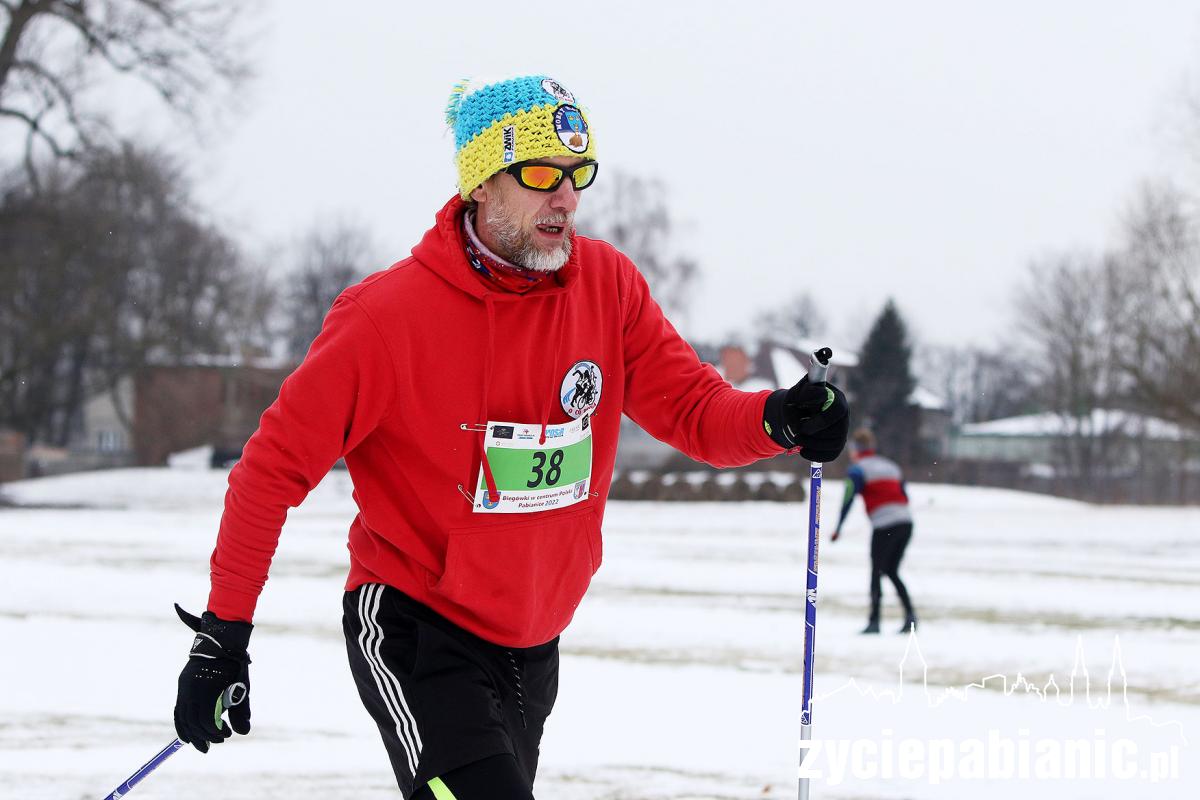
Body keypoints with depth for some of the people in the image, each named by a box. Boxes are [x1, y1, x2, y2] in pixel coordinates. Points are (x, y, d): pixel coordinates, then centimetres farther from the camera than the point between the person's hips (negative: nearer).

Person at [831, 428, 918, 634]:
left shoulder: (858, 469, 1)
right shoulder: (890, 465, 21)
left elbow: (848, 499, -6)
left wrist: (838, 528, -2)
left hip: (884, 524, -6)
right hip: (906, 522, 6)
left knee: (876, 572, 2)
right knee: (892, 572, 15)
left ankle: (874, 621, -2)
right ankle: (910, 615, 0)